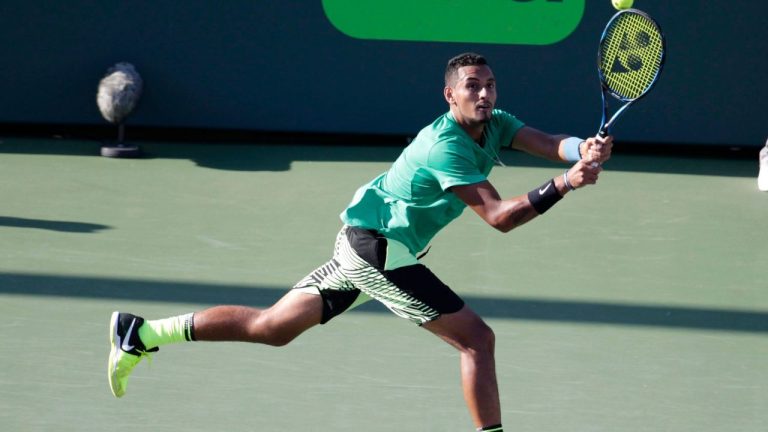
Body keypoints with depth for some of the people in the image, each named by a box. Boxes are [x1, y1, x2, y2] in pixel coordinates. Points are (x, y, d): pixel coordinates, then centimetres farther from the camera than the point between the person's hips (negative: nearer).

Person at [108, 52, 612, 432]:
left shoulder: (496, 125, 4)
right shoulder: (446, 146, -24)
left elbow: (550, 143, -10)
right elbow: (500, 217, -29)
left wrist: (585, 149, -31)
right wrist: (564, 185, -37)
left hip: (360, 243, 9)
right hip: (379, 249, -9)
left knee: (271, 327, 13)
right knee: (477, 338, -10)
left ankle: (140, 333, 16)